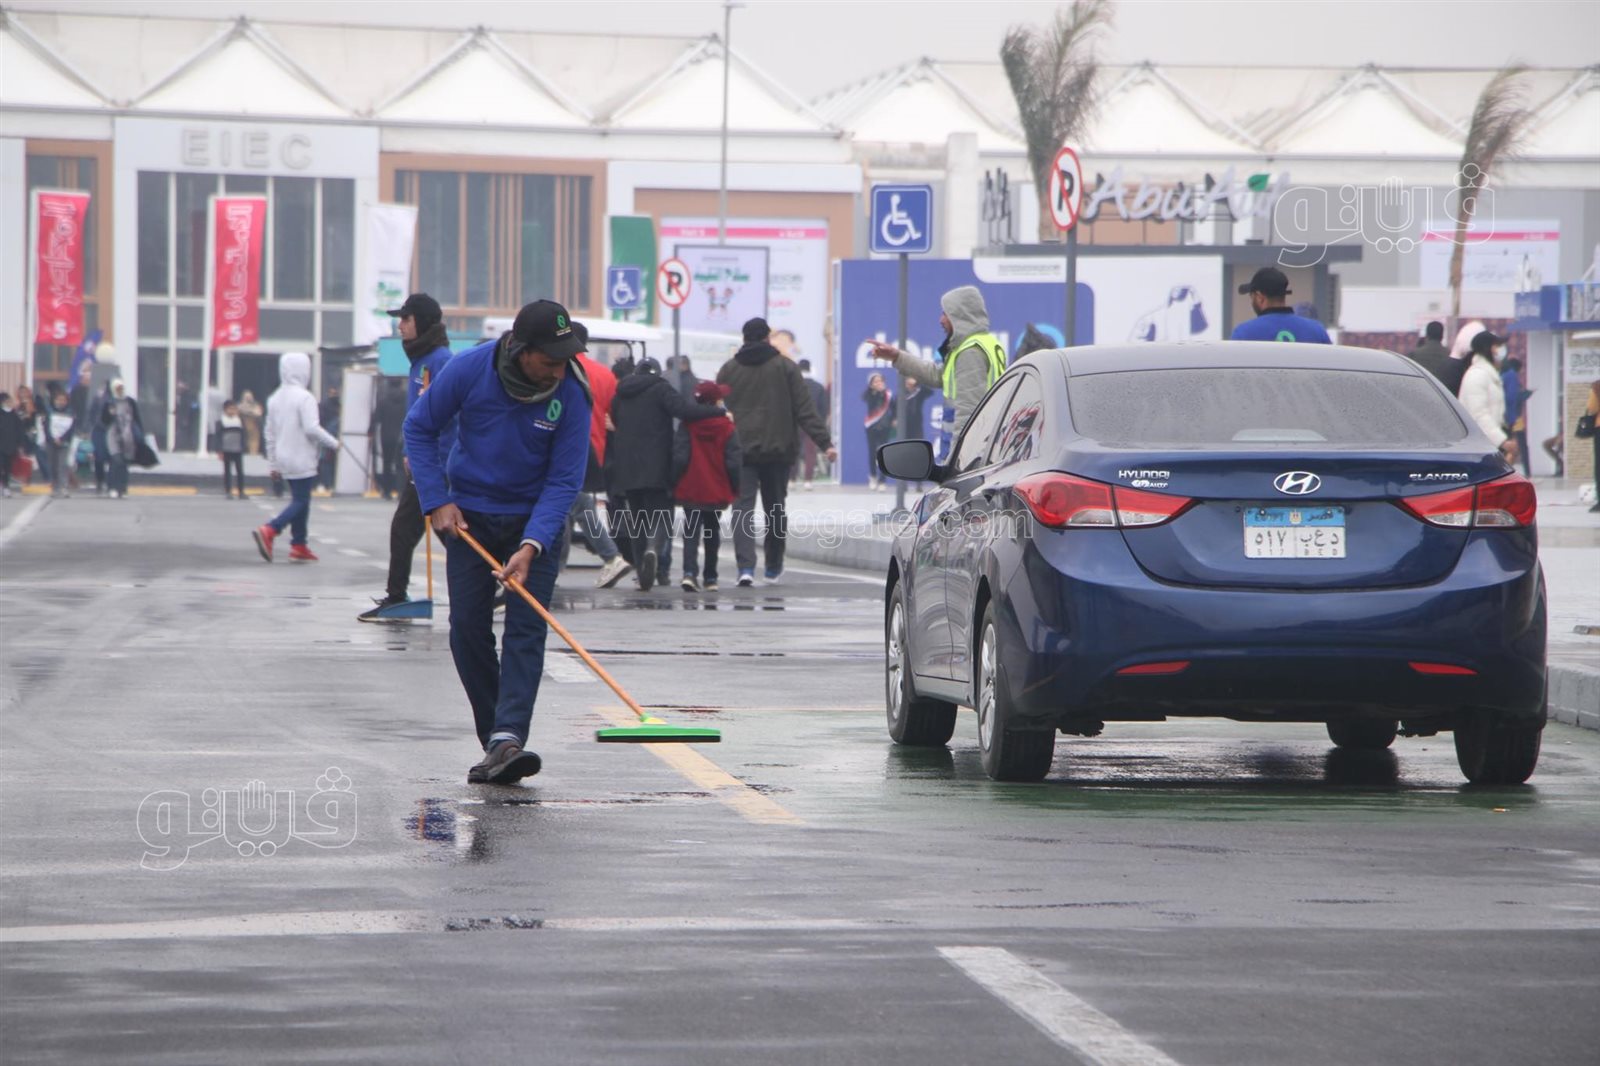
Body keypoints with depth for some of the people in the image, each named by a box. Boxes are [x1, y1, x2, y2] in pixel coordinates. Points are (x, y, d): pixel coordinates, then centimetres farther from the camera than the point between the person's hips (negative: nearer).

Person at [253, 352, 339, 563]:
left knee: (300, 500, 15)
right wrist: (333, 443, -6)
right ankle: (269, 531, -23)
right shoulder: (304, 397, -14)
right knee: (300, 502, -6)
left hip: (285, 459, 8)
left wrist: (273, 464, 18)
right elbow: (311, 428, -21)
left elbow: (270, 433, 13)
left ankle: (299, 546, 13)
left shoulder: (275, 398, 11)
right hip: (302, 460, -8)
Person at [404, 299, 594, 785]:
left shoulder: (572, 393, -19)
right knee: (468, 629, -2)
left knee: (526, 631, -13)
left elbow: (564, 480, -16)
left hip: (537, 520, -1)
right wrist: (437, 501, -9)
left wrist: (531, 547, -27)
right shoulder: (470, 369, -17)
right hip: (469, 516, 1)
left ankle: (508, 739, -22)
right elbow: (419, 427, -3)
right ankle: (494, 739, 8)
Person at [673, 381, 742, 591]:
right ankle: (710, 578, 20)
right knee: (712, 534, 16)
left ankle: (690, 572, -22)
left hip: (690, 490, -1)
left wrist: (674, 484, 1)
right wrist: (736, 488, 5)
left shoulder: (687, 426, -6)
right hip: (718, 492, 1)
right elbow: (734, 462, -8)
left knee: (691, 534, -1)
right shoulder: (727, 428, -7)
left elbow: (679, 458, -9)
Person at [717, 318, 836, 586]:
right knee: (775, 509, 14)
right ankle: (774, 567, 24)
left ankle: (746, 567, -22)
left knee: (743, 509, -5)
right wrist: (825, 442, -5)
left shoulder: (728, 370, 7)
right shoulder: (785, 368, 2)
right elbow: (805, 410, -4)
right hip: (777, 451, 0)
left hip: (740, 451, 0)